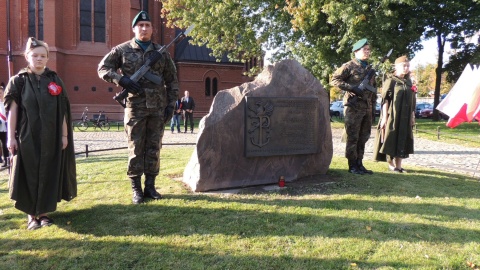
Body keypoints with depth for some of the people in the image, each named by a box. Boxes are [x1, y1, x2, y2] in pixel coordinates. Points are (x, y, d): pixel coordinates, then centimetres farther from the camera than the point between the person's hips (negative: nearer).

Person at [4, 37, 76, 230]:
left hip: (51, 137, 2)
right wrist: (11, 137, -6)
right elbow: (12, 110, -1)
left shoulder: (55, 80, 6)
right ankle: (31, 214, 16)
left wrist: (65, 135, 2)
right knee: (30, 174, 4)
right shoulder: (18, 81, 2)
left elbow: (63, 111, 5)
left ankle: (44, 211, 20)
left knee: (48, 174, 6)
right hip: (27, 137, -2)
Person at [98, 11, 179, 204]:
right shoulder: (123, 50, 4)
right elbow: (103, 68, 6)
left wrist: (171, 105, 3)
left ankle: (150, 186, 18)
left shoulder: (161, 52, 10)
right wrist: (122, 80, -12)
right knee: (135, 149, 2)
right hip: (135, 107, -2)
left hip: (158, 108, 2)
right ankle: (136, 189, 12)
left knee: (154, 148, 7)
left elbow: (172, 80, 11)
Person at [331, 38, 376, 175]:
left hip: (367, 107, 7)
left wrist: (373, 107, 16)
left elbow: (373, 88, 22)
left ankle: (359, 164, 18)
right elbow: (335, 80, -9)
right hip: (354, 107, -7)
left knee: (363, 137, 10)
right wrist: (352, 88, -18)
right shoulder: (349, 66, -3)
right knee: (353, 137, -2)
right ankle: (352, 166, 5)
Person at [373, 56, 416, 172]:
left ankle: (398, 165, 14)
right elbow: (385, 100, -9)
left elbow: (412, 102, 18)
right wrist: (384, 117, -15)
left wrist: (412, 116, 13)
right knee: (391, 140, -2)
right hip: (393, 116, -6)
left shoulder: (408, 82, 16)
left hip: (405, 118, 6)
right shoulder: (391, 81, -3)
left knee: (402, 140, 7)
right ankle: (391, 164, 9)